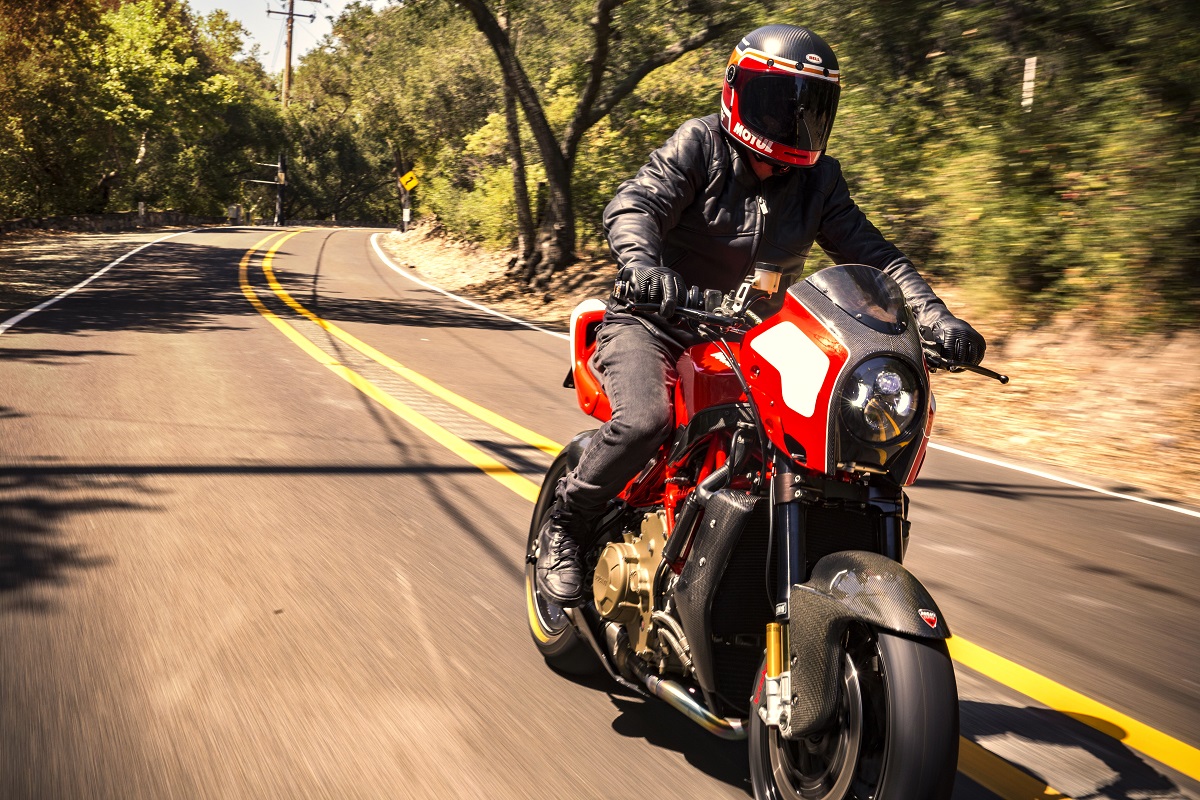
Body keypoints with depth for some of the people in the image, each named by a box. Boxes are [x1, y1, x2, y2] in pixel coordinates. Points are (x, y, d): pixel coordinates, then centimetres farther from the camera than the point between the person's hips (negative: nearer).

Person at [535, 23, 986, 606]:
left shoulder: (819, 179, 6)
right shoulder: (700, 145, -8)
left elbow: (871, 254, 3)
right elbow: (632, 206, -21)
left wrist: (935, 318, -13)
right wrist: (642, 263, -44)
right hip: (655, 320, -5)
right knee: (643, 419, -33)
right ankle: (563, 526, -8)